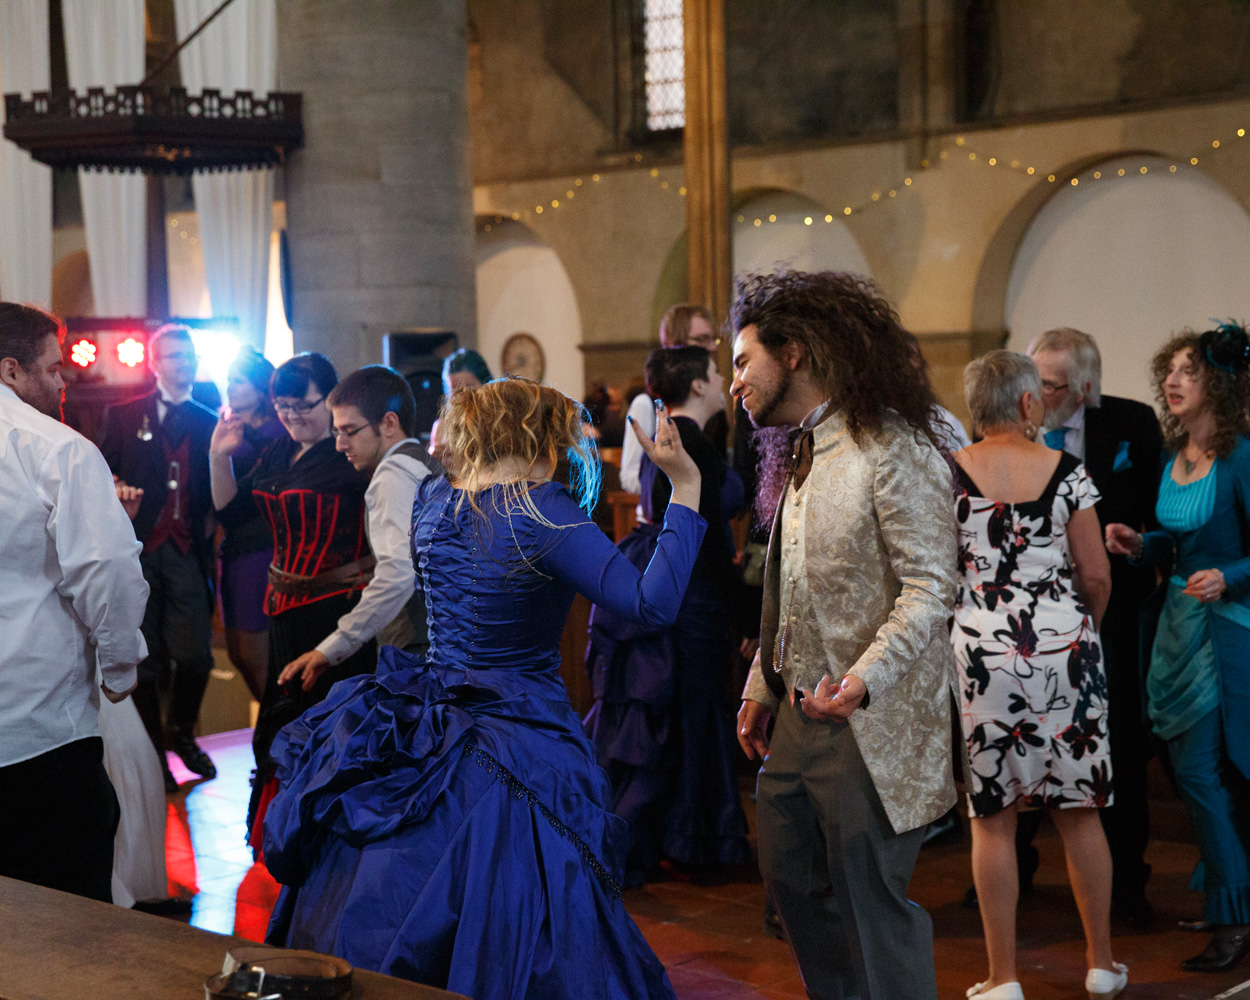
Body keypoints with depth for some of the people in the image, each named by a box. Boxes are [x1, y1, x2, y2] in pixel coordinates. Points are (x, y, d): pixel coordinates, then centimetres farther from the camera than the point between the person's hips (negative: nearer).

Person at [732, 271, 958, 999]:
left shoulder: (892, 449, -15)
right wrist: (763, 686, 18)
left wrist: (862, 680, -31)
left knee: (871, 901, -1)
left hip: (869, 724, -9)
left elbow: (931, 589, -21)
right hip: (800, 715, 9)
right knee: (790, 876, 17)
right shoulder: (804, 454, 14)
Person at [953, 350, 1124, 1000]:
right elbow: (1096, 575, -1)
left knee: (992, 818, 5)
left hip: (980, 651, -1)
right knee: (1079, 813, 12)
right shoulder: (1066, 471, -1)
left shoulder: (947, 474, -3)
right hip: (1064, 648, 1)